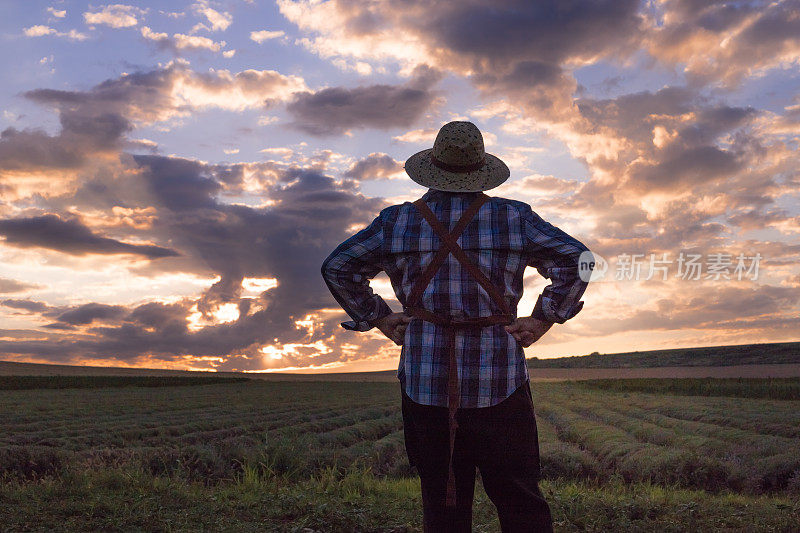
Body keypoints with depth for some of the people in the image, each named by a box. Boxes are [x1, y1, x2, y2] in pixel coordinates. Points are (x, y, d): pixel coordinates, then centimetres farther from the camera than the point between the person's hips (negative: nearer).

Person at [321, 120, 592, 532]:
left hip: (424, 379, 2)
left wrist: (378, 318, 7)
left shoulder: (396, 221, 6)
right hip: (498, 381, -1)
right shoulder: (513, 217, 2)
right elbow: (575, 258, -3)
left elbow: (337, 267, 6)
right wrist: (543, 319, -1)